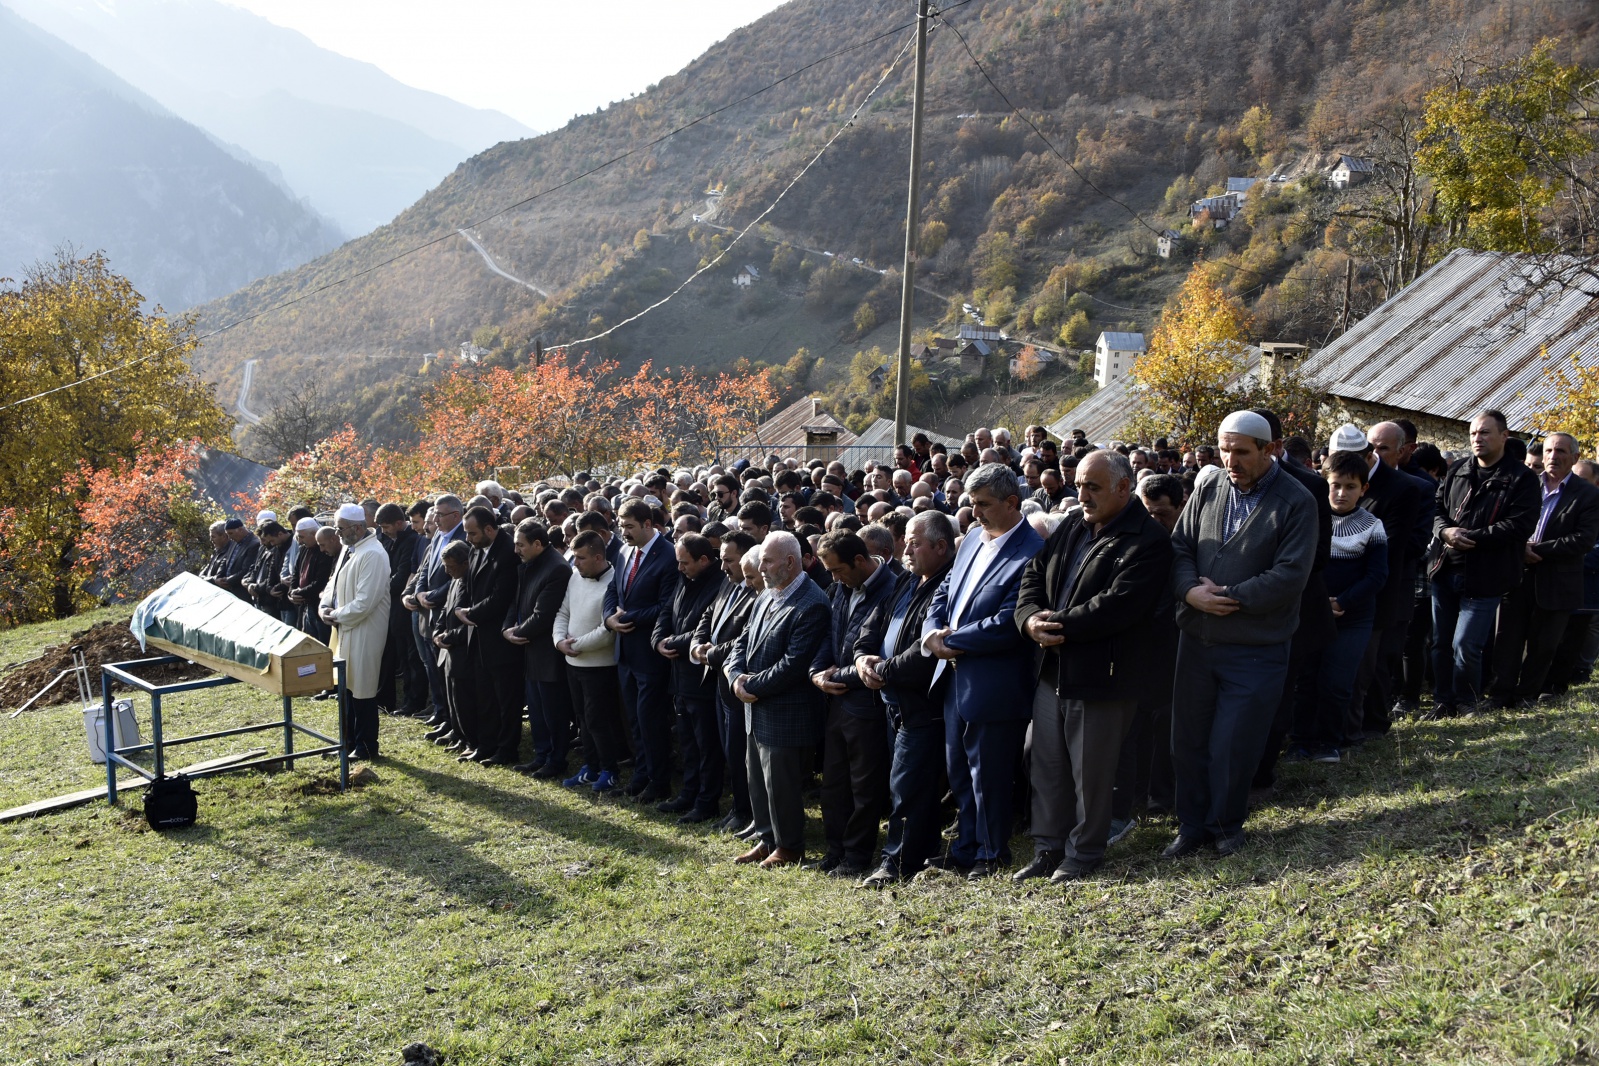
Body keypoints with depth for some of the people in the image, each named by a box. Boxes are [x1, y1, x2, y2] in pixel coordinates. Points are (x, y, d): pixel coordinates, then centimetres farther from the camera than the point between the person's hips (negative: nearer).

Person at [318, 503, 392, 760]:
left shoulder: (372, 555, -20)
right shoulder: (348, 548, 10)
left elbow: (364, 603, -24)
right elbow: (335, 583, 21)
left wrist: (337, 616, -12)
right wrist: (326, 607, 2)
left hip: (364, 634, -9)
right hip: (345, 631, 9)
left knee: (362, 691, 0)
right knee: (346, 688, 17)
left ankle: (366, 747, 11)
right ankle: (349, 742, 28)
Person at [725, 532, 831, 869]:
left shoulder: (811, 605, -19)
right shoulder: (765, 598, 10)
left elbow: (793, 664, -24)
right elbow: (743, 641, 14)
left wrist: (752, 686, -17)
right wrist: (736, 674, -6)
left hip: (786, 714, -9)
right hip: (758, 711, 9)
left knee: (781, 784, 3)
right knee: (758, 781, 18)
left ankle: (789, 848, 20)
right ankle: (767, 839, 33)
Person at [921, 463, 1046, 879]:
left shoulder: (1031, 553, -16)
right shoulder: (972, 541, 11)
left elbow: (1009, 623, -23)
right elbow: (943, 595, 16)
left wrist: (952, 639, -16)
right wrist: (933, 634, -4)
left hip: (993, 688, -8)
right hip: (955, 680, 8)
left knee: (988, 775, 4)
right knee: (958, 771, 17)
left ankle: (991, 856, 20)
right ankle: (965, 848, 30)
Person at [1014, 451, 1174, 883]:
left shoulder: (1147, 540, -12)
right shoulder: (1070, 527, 12)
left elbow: (1118, 605, -23)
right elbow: (1033, 575, 11)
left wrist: (1060, 625, -20)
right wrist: (1030, 619, -9)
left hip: (1101, 676, -7)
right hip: (1051, 669, 7)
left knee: (1091, 771, 6)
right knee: (1046, 764, 14)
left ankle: (1083, 853, 22)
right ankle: (1048, 847, 27)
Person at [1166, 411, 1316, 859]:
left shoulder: (1295, 502, -8)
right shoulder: (1206, 491, 7)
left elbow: (1289, 576, -15)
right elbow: (1179, 547, 6)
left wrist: (1229, 597, -17)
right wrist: (1191, 591, -14)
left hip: (1256, 649, -4)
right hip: (1197, 639, 5)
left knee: (1233, 746, 2)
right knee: (1188, 739, 11)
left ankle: (1225, 826, 25)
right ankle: (1192, 825, 27)